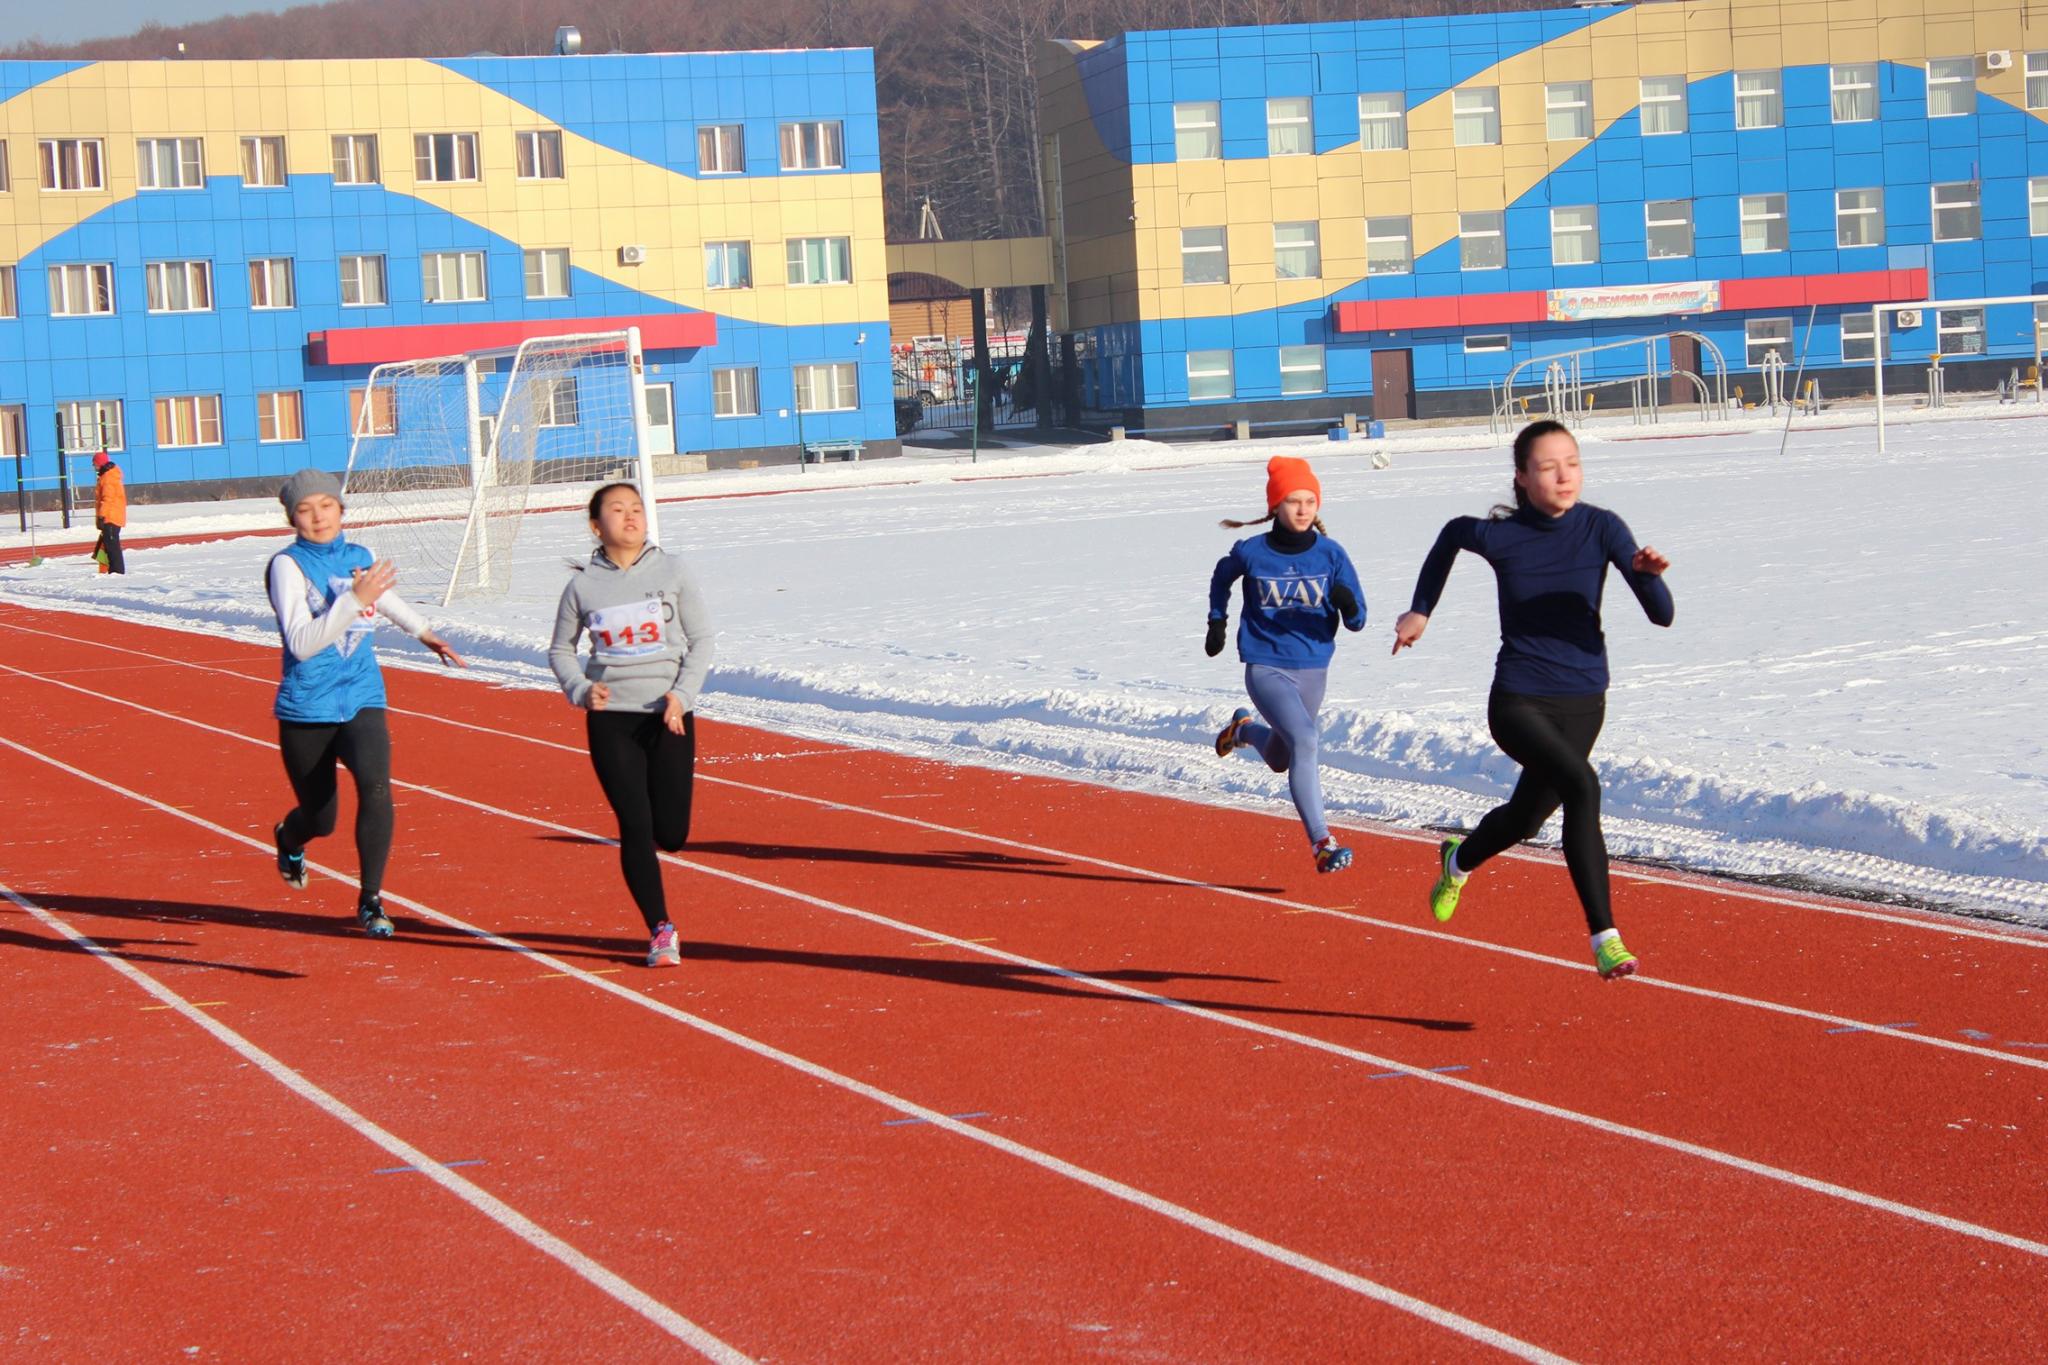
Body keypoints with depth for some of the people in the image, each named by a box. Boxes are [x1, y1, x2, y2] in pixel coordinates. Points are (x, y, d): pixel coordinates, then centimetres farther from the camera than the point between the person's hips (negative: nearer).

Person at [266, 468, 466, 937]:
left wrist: (424, 633, 43)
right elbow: (301, 644, -24)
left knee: (375, 787, -25)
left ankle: (370, 899, -15)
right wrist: (355, 599, -31)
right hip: (307, 711, -3)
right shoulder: (288, 565, -11)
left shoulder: (358, 558, 5)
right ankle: (288, 839, 49)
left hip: (362, 703, 3)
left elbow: (386, 597, 31)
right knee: (319, 819, 11)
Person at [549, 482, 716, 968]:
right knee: (635, 828, -7)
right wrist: (580, 689, -6)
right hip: (611, 718, 0)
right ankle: (660, 931, 3)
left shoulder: (671, 572, 0)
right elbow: (560, 649, 12)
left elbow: (701, 639, 3)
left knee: (671, 834, -2)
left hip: (668, 716, 0)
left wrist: (682, 694, -10)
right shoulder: (583, 584, 1)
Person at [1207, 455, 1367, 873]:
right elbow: (1222, 577, 15)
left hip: (1313, 669, 4)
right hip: (1266, 668, -4)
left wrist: (1348, 604, -29)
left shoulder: (1331, 554, -6)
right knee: (1304, 741, -27)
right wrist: (1217, 622, 15)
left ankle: (1244, 729, 58)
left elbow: (1357, 621, -7)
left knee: (1279, 760, 23)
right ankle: (1322, 843, -27)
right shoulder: (1252, 553, -9)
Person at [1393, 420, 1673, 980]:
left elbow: (1662, 615, -14)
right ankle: (1605, 938, -28)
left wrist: (1648, 574, -35)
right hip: (1519, 701, -3)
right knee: (1581, 787, -30)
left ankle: (1459, 860, 58)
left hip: (1583, 703, 4)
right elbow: (1452, 535, 14)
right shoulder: (1499, 536, -12)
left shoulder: (1601, 528, -10)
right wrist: (1421, 610, 20)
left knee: (1525, 818, 22)